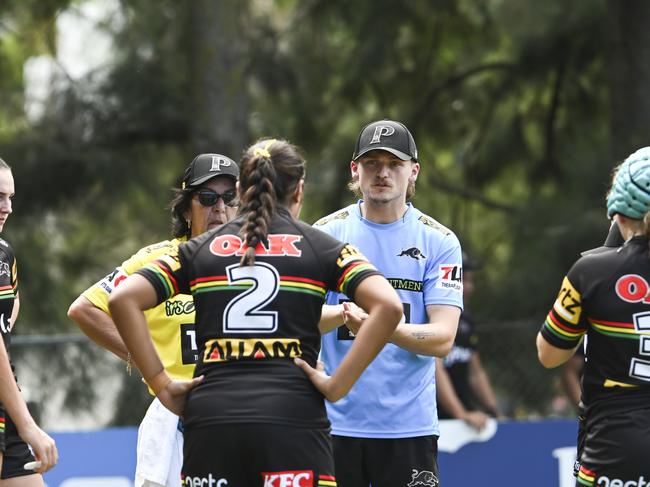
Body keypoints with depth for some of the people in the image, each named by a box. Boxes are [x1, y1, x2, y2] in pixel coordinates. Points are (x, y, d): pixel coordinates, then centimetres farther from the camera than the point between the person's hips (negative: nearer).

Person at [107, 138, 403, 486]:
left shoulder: (200, 249, 16)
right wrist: (337, 385, -3)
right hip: (293, 417, -2)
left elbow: (122, 299, 5)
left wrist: (163, 385, 5)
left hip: (210, 419, 2)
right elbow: (387, 305, -5)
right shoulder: (320, 247, 10)